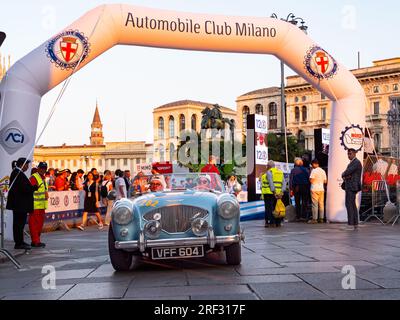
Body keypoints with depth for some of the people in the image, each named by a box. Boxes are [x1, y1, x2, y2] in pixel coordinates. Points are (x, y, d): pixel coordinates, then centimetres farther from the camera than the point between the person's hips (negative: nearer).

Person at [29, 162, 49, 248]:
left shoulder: (43, 178, 18)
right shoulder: (34, 178, -11)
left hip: (42, 206, 9)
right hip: (35, 206, -9)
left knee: (40, 224, 12)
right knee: (34, 224, -6)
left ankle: (37, 240, 19)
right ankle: (35, 241, -4)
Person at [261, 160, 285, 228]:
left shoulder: (269, 172, -5)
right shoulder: (280, 172, 16)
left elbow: (271, 183, -14)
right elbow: (283, 183, 9)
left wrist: (274, 192, -15)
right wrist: (281, 192, 3)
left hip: (269, 193, -6)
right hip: (279, 193, 6)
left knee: (269, 208, -3)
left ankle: (271, 222, -7)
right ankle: (278, 222, 12)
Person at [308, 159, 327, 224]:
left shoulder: (314, 171, -11)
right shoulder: (323, 171, 9)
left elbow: (311, 180, -15)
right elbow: (325, 181, 12)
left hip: (314, 189, -6)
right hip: (321, 189, 6)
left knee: (315, 204, -5)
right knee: (321, 204, 8)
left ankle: (314, 219, -5)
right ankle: (321, 218, 10)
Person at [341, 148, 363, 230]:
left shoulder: (357, 162, -10)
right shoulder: (351, 163, 21)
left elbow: (348, 172, -19)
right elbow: (344, 174, 15)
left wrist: (344, 175, 1)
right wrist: (345, 177, -7)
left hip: (352, 186, -10)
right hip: (349, 186, 10)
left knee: (349, 204, -14)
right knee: (352, 205, 10)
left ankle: (351, 223, -16)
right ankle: (355, 224, 13)